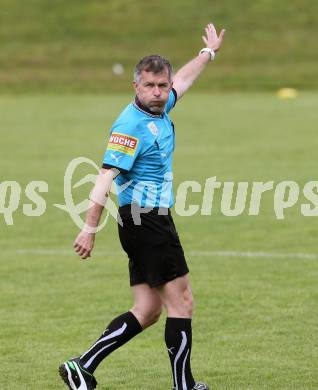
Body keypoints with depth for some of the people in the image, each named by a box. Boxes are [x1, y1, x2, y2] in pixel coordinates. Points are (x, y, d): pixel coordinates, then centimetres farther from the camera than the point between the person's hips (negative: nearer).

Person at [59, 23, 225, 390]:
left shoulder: (160, 109, 10)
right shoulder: (131, 125, -16)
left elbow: (182, 80, 33)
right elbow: (106, 176, -21)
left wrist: (208, 51, 47)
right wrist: (90, 228, -26)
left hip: (150, 223, 10)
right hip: (146, 221, -10)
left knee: (147, 311, 8)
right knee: (181, 303, -4)